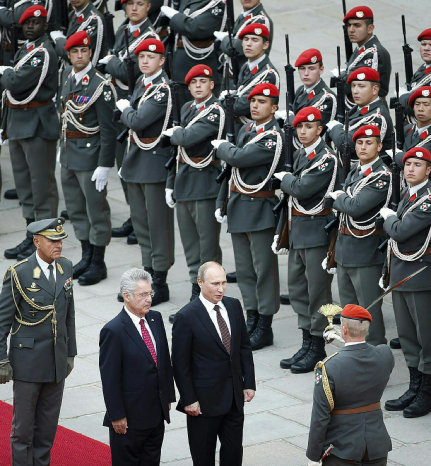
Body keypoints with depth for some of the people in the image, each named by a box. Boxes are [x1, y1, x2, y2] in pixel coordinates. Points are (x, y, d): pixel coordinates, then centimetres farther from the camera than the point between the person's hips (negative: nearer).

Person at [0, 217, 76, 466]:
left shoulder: (66, 267, 3)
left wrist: (70, 352, 14)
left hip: (57, 360, 5)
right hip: (28, 359, -5)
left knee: (48, 426, 12)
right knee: (23, 425, 3)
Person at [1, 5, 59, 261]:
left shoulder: (44, 53, -16)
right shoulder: (25, 50, 15)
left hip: (38, 125, -10)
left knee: (42, 184, -3)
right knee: (24, 183, 15)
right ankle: (32, 236, 24)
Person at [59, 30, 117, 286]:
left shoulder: (101, 85, -17)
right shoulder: (68, 75, 6)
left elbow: (108, 129, -18)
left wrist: (104, 166, -20)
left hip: (90, 154, -8)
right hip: (68, 154, 8)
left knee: (96, 210, 1)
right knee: (76, 209, 16)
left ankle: (98, 264, 10)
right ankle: (87, 257, 29)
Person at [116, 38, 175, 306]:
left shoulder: (163, 89, -17)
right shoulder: (142, 82, 11)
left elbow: (138, 121, -22)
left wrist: (125, 109, -6)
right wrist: (128, 112, 1)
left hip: (156, 160, -9)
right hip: (137, 159, 9)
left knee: (158, 222, -3)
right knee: (140, 220, 14)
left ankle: (160, 283, 3)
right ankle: (148, 272, 23)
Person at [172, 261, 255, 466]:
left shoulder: (234, 306, 3)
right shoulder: (186, 317, -15)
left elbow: (244, 348, 11)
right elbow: (180, 363, -12)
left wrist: (249, 383, 6)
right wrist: (189, 400, -13)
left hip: (234, 396, 5)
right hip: (205, 400, -5)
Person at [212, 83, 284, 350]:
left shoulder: (274, 137, -16)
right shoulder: (246, 130, 12)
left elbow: (239, 158, -23)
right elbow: (232, 168, 17)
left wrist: (221, 146, -3)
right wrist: (221, 202, 14)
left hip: (260, 210, -8)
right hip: (239, 207, 8)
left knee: (264, 268, -1)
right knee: (244, 268, 13)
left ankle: (265, 328, 5)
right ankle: (252, 320, 23)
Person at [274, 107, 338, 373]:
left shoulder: (326, 159, -14)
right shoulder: (300, 155, 13)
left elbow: (302, 189, -23)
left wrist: (284, 178, -4)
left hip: (317, 230, -9)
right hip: (297, 231, 9)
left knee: (318, 291, -2)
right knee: (298, 289, 13)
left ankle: (317, 349, 6)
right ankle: (307, 344, 23)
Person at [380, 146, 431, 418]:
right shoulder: (406, 195, 12)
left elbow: (400, 231, -23)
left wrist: (388, 217, -3)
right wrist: (387, 273, 20)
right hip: (400, 274, 9)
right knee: (407, 335, 14)